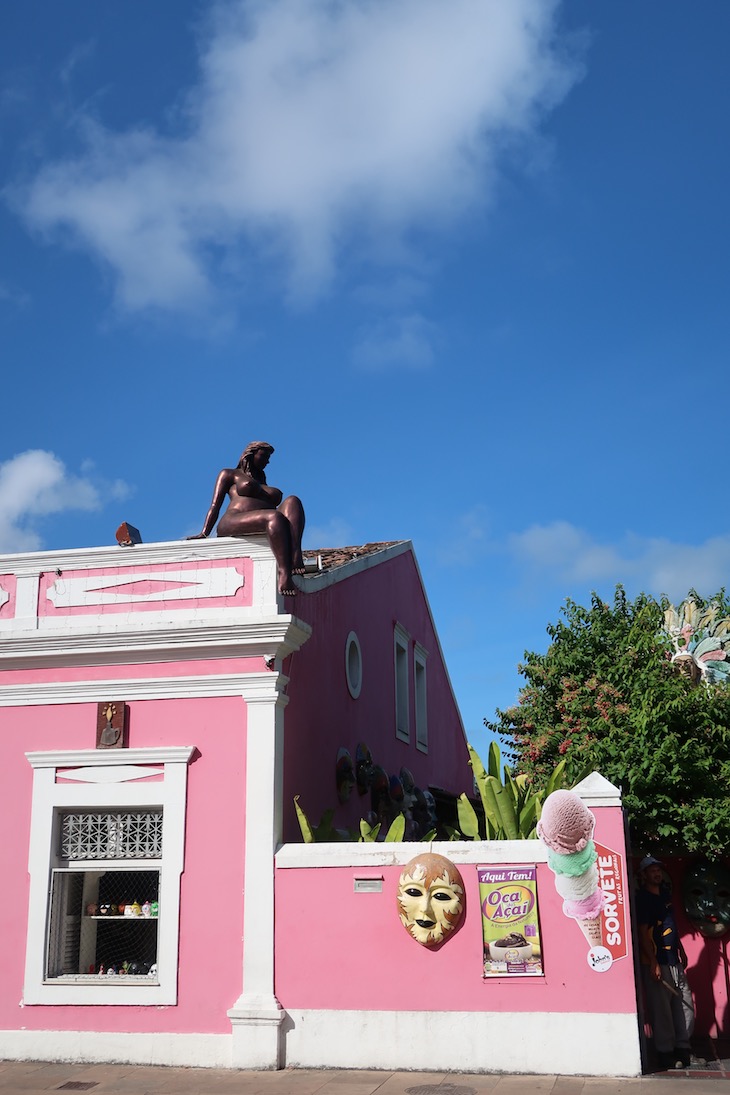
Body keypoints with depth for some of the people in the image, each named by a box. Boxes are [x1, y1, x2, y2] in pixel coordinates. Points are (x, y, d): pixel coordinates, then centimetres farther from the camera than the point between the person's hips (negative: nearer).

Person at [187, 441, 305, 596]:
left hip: (263, 528, 5)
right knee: (275, 517, -36)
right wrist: (204, 534, -4)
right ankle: (284, 574, -54)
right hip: (232, 522, -5)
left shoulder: (261, 480, 38)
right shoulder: (230, 474, 21)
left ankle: (295, 558, -48)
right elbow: (215, 505, 9)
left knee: (292, 501, -24)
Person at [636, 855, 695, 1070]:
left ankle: (682, 1048, 22)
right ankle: (665, 1053, 7)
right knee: (661, 1010, -3)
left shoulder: (665, 893, 13)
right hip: (656, 963, -8)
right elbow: (642, 932, -16)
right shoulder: (642, 899, -12)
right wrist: (653, 963, -19)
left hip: (674, 961, 8)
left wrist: (681, 950, 22)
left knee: (685, 1005, 11)